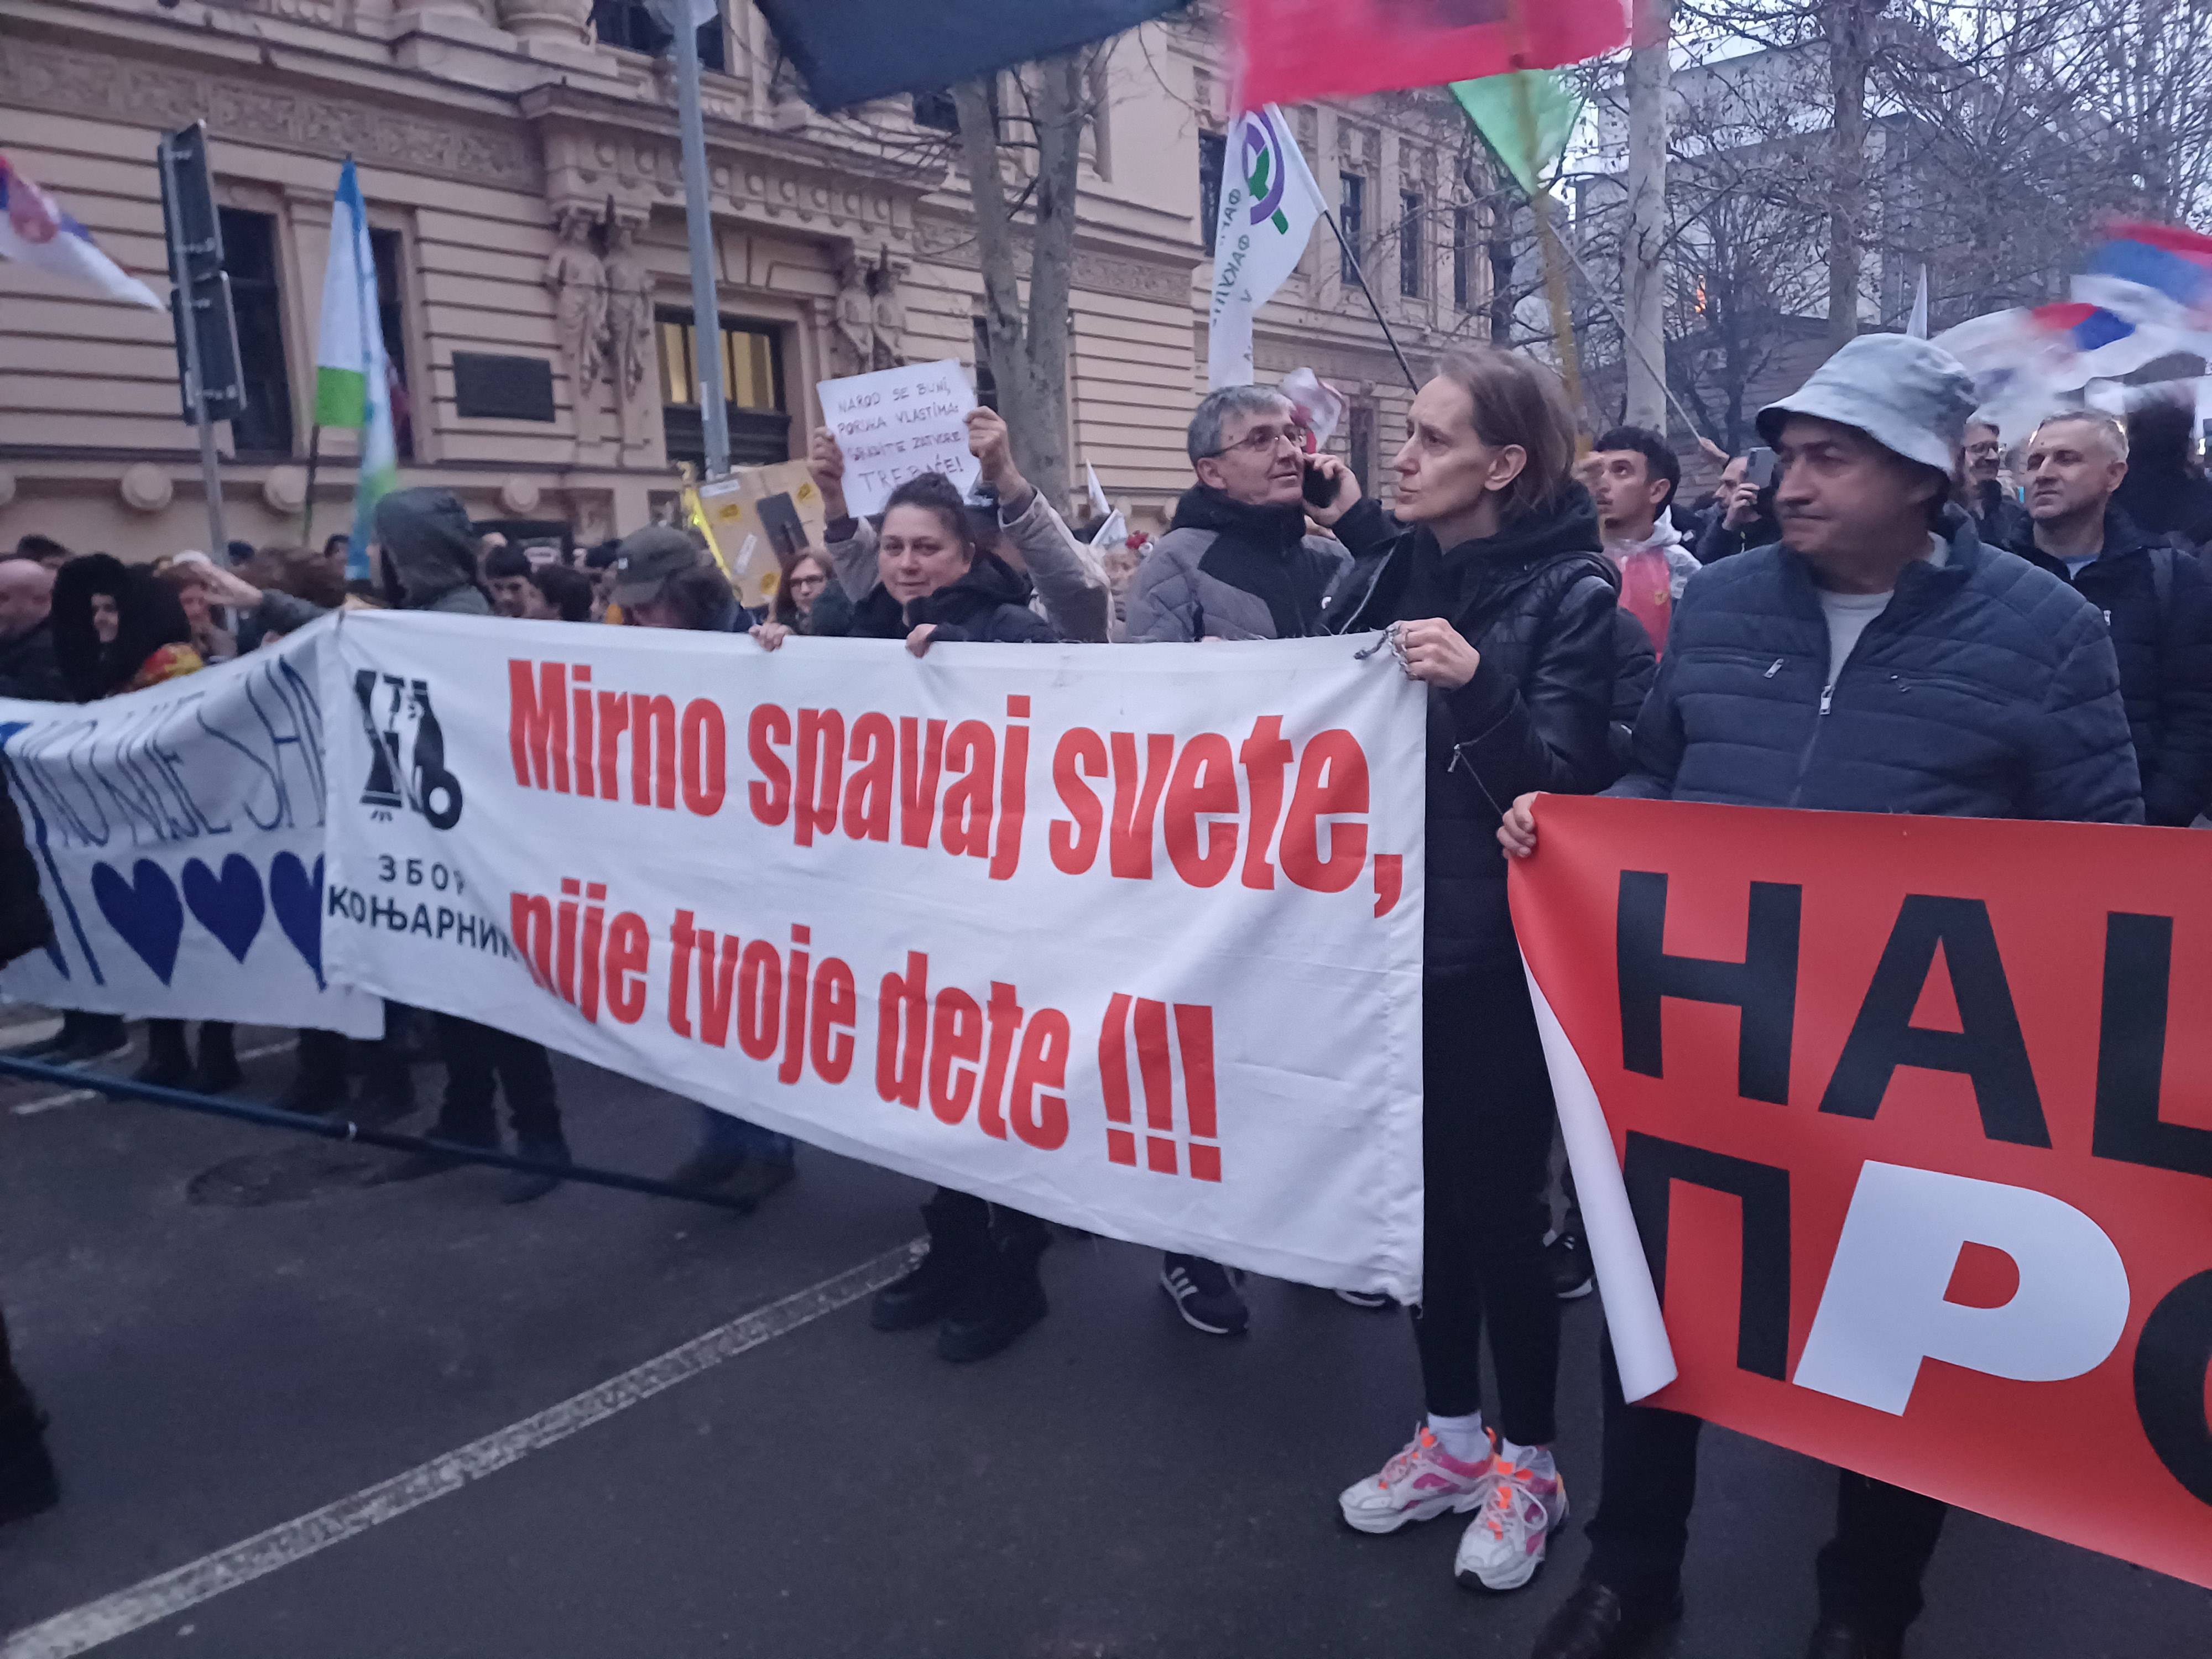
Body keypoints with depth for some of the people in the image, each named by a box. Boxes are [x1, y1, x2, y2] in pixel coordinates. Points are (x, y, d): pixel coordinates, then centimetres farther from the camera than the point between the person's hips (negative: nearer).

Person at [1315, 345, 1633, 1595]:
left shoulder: (1572, 590, -10)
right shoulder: (1400, 566, 6)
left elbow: (1565, 779, -15)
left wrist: (1475, 683, -30)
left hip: (1501, 952, -5)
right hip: (1400, 934, 6)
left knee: (1500, 1204, 5)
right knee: (1427, 1188, 15)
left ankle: (1527, 1460, 28)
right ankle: (1453, 1435, 34)